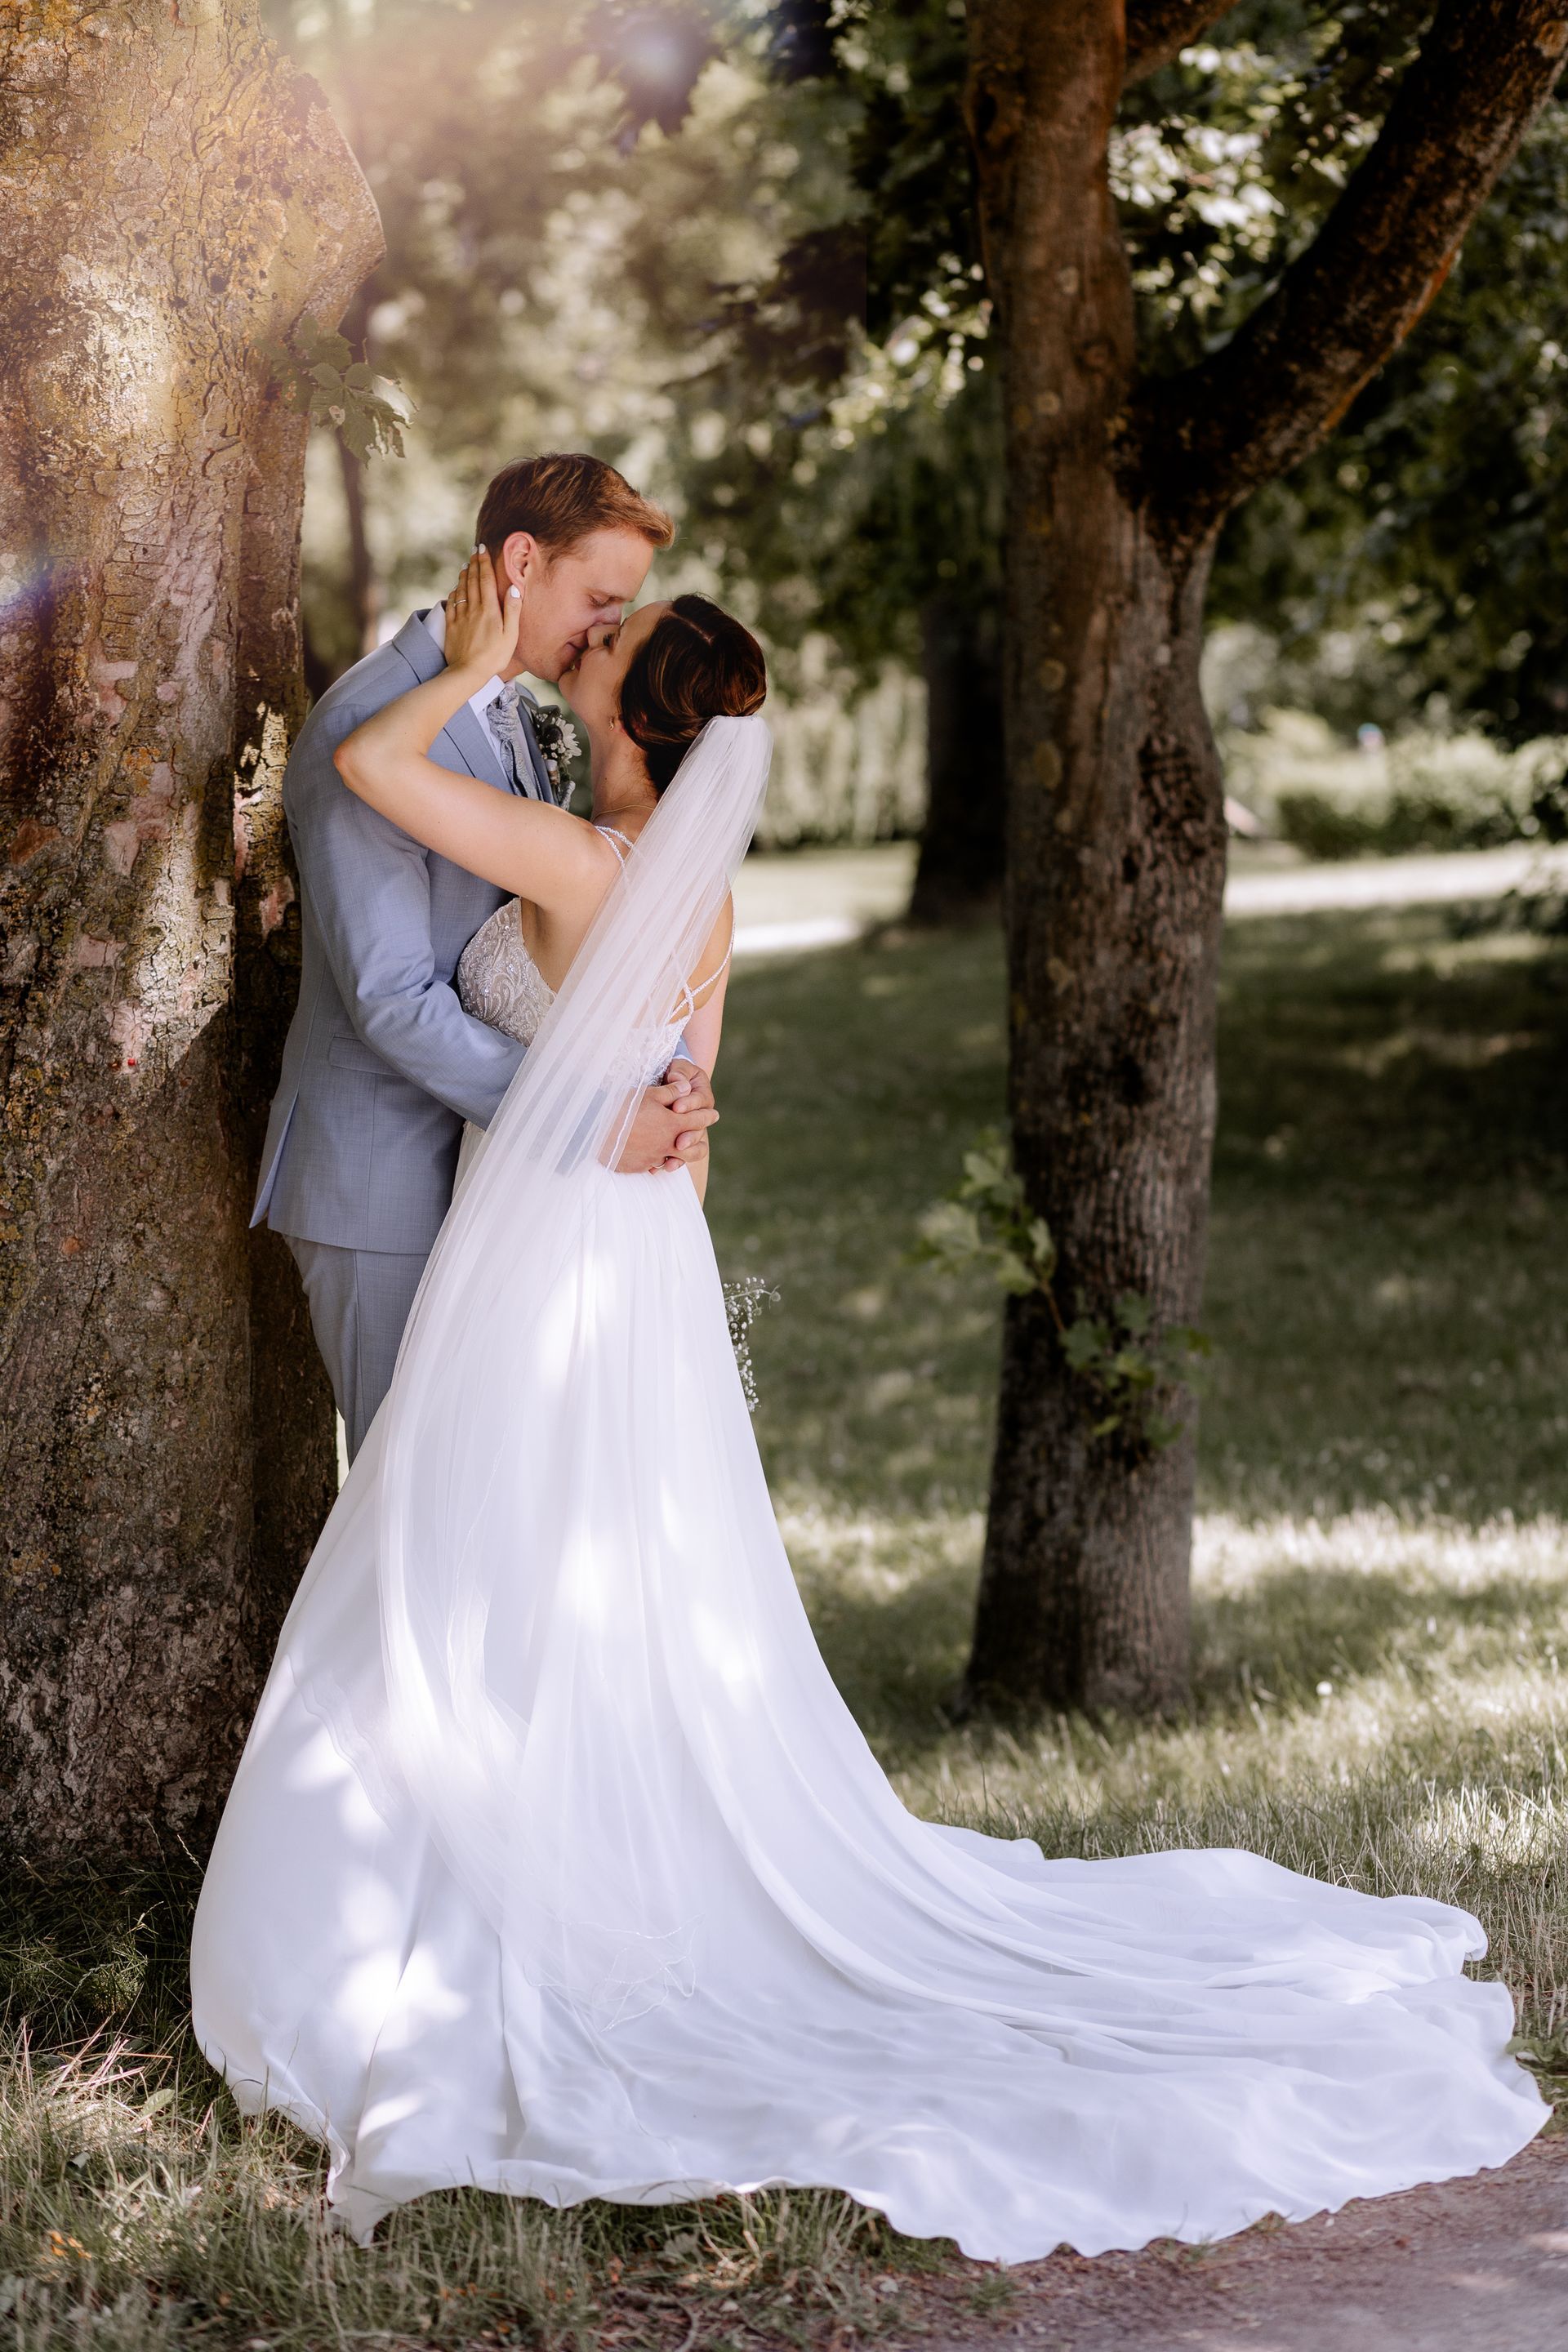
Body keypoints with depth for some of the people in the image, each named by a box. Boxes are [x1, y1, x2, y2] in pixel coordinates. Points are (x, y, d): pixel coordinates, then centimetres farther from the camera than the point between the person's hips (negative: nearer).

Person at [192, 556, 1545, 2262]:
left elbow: (365, 762, -21)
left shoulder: (577, 865, -20)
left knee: (492, 1628, 2)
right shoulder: (698, 887, 5)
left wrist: (474, 664, -5)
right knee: (649, 1622, 15)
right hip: (646, 1257, 8)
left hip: (542, 1259, -8)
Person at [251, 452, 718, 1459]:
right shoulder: (367, 728, -18)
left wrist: (671, 1071, -9)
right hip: (386, 1183, -8)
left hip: (486, 1161, 8)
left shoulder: (520, 716, 12)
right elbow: (392, 997, -23)